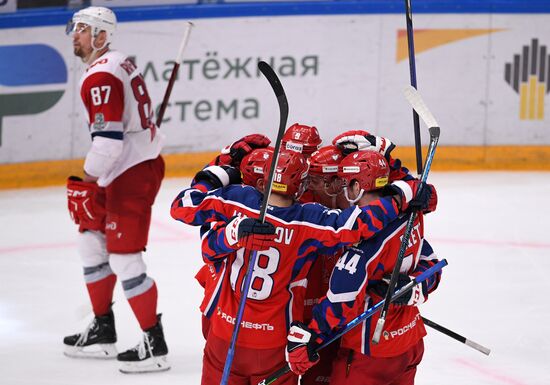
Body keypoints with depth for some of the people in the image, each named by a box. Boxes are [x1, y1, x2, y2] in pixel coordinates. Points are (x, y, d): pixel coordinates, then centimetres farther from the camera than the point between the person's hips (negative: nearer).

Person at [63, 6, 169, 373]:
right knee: (92, 241, 19)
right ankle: (103, 331, 27)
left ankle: (155, 345, -2)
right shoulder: (119, 63, 14)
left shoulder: (101, 77, -19)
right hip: (144, 163, 11)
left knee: (124, 258, -8)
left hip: (131, 176, -11)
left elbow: (108, 137, -26)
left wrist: (86, 183, -21)